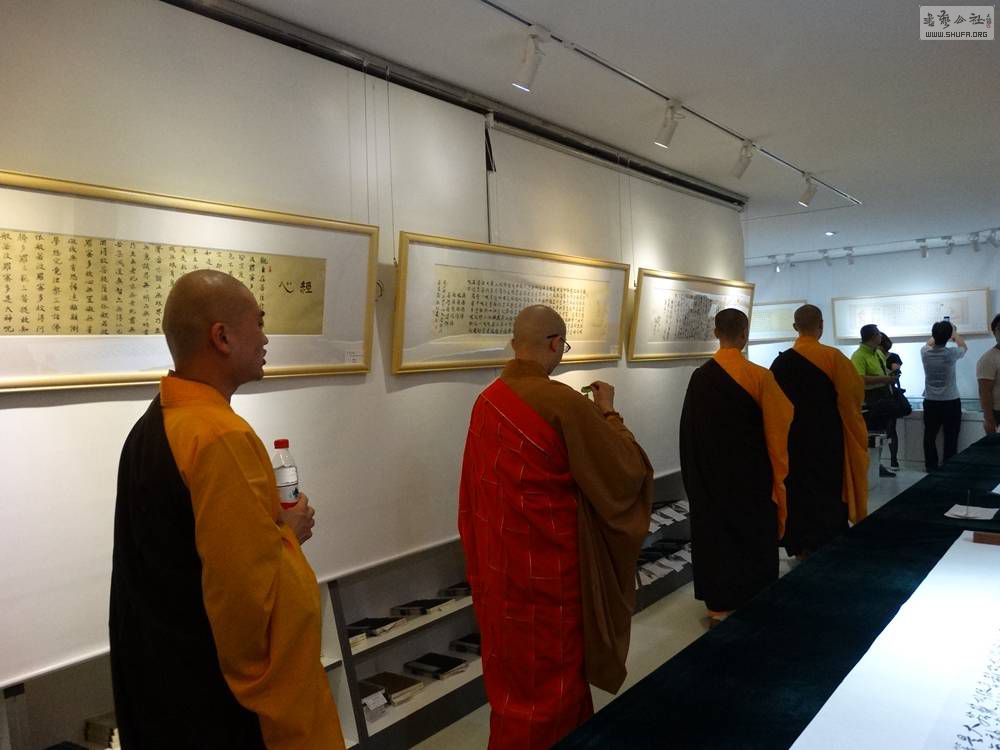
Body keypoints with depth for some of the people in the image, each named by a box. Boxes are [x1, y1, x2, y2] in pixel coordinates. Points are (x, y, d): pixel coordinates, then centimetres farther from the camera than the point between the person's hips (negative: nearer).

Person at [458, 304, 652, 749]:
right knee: (549, 670, 14)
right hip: (547, 565, -7)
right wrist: (608, 414, 0)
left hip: (497, 560, 7)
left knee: (511, 666, 24)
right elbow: (627, 471, -14)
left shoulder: (486, 401, 0)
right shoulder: (563, 403, -23)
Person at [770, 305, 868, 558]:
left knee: (798, 492, 13)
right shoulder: (833, 357, -13)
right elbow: (856, 392, -4)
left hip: (793, 441, 3)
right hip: (827, 440, -3)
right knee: (829, 493, 9)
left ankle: (802, 549, 21)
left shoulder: (781, 361, -5)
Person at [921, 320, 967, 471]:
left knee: (930, 437, 8)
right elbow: (964, 347, 14)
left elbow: (929, 343, 21)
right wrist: (955, 333, 29)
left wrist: (937, 332, 34)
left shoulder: (925, 353, -7)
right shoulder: (951, 353, -12)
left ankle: (931, 468, 12)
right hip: (951, 402, -2)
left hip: (931, 402, 2)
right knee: (951, 438, 4)